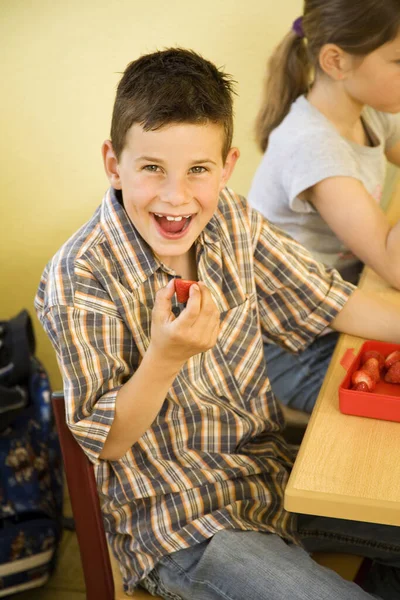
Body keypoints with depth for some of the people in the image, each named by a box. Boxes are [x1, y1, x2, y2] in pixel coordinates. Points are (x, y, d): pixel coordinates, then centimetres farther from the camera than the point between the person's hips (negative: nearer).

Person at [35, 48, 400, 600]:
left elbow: (325, 300, 4)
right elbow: (105, 442, -17)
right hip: (177, 524, -6)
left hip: (272, 469, 6)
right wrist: (164, 360, -33)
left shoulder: (229, 219, -7)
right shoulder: (79, 279, -23)